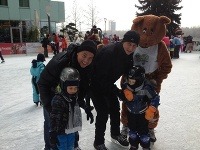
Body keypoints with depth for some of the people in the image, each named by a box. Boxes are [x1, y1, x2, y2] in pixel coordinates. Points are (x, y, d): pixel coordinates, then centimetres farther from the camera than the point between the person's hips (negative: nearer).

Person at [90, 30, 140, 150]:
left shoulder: (129, 55, -11)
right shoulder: (109, 53, -35)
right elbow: (101, 78, -33)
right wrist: (118, 92, -31)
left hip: (107, 83, 8)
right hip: (95, 83, -7)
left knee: (115, 108, 13)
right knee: (103, 111, -8)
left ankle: (115, 134, 35)